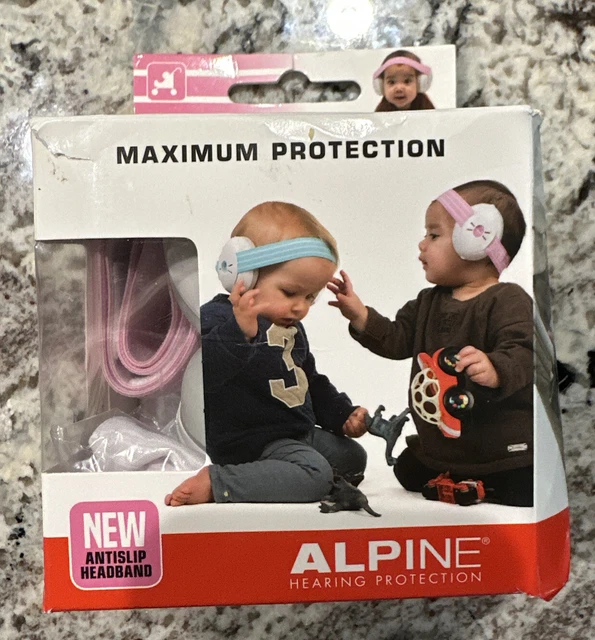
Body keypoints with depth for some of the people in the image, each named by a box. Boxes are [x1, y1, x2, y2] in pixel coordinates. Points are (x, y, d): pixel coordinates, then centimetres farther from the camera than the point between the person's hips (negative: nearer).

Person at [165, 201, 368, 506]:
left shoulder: (290, 327, 11)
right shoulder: (217, 318, -20)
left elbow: (312, 383, 23)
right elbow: (200, 373, -39)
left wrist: (343, 415, 15)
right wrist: (237, 331, -50)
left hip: (301, 433, 10)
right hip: (251, 443, -10)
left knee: (354, 456, 19)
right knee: (315, 475, -28)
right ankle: (215, 482, -20)